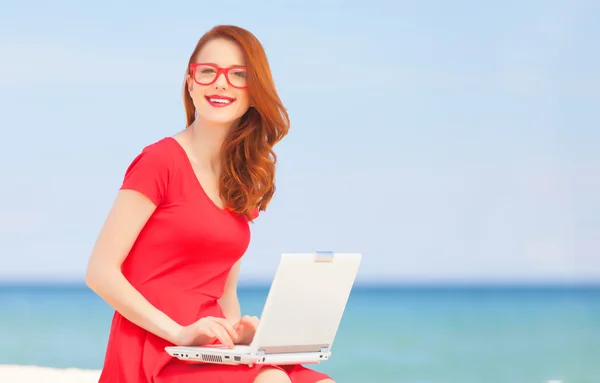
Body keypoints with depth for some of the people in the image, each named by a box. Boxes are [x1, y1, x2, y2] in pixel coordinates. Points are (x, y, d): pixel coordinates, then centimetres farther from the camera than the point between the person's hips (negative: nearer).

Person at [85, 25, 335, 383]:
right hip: (153, 350, -7)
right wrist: (179, 332, -19)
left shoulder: (245, 181, 16)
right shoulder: (161, 160, -5)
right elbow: (101, 272, -10)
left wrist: (239, 331, -2)